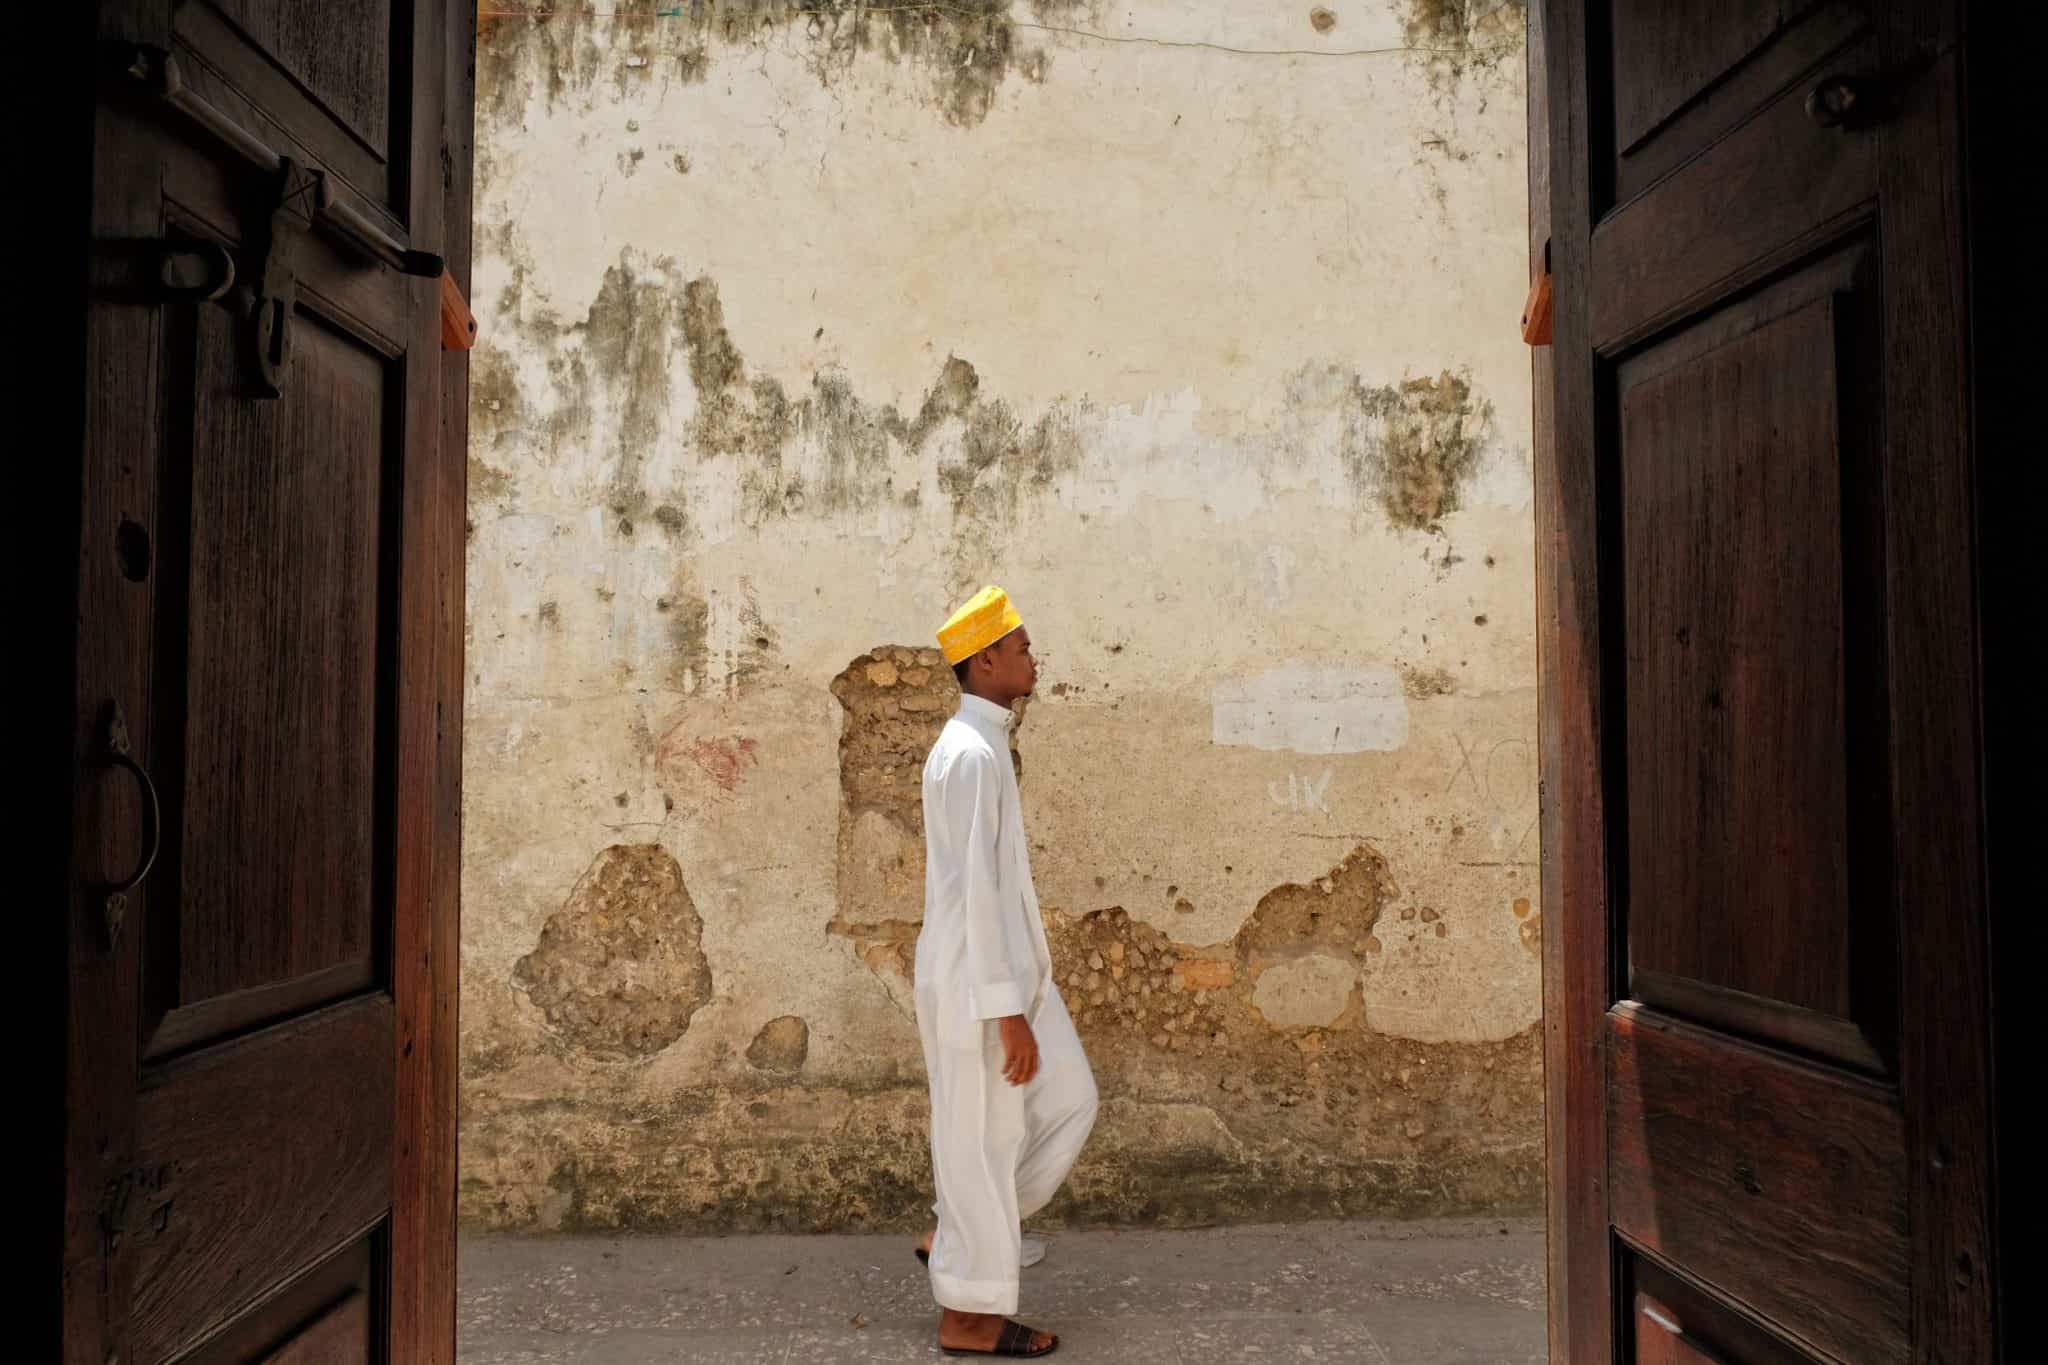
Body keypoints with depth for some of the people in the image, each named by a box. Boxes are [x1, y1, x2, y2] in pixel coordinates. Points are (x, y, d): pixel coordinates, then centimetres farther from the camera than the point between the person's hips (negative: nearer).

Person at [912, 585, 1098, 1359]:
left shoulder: (980, 745, 12)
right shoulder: (970, 752, -20)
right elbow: (975, 888, -23)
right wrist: (1008, 1011, -21)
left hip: (1005, 971, 10)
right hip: (979, 980, -10)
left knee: (1068, 1100, 15)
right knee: (984, 1141, 1)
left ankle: (957, 1240, 23)